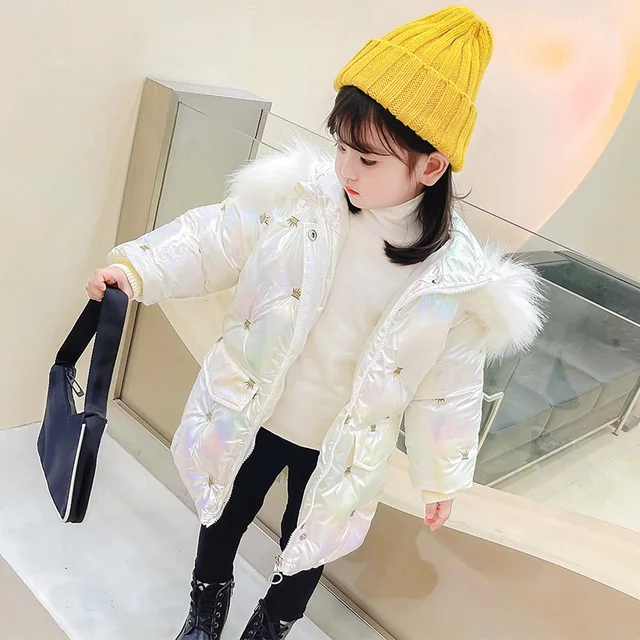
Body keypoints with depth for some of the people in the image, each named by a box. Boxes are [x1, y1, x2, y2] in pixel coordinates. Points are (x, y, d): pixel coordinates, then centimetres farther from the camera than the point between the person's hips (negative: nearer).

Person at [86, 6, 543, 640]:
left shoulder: (457, 278, -20)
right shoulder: (300, 198, -19)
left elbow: (448, 385, -9)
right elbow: (215, 241, -8)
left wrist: (441, 473, 1)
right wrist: (139, 267, -22)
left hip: (341, 447, -1)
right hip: (250, 417, 2)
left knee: (309, 544, 21)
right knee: (225, 516, 24)